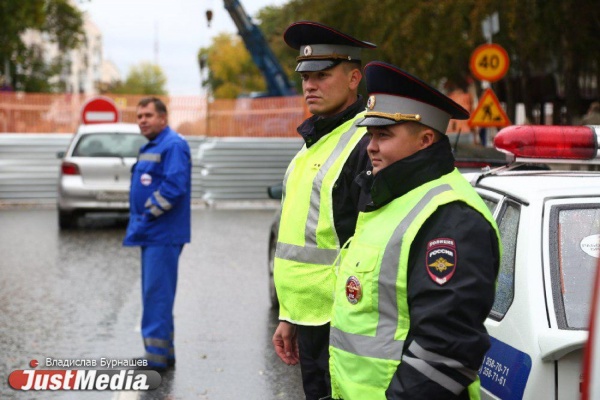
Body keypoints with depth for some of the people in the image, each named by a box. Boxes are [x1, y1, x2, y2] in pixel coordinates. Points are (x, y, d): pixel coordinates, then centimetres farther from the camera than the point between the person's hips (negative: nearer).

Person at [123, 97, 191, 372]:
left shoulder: (173, 145, -13)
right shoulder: (150, 147, 18)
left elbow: (174, 186, -23)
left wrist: (148, 214, -16)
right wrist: (139, 220, 11)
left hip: (163, 235, -10)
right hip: (151, 234, 10)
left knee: (156, 294, -9)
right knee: (154, 294, 14)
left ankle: (156, 357, -6)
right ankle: (163, 354, 21)